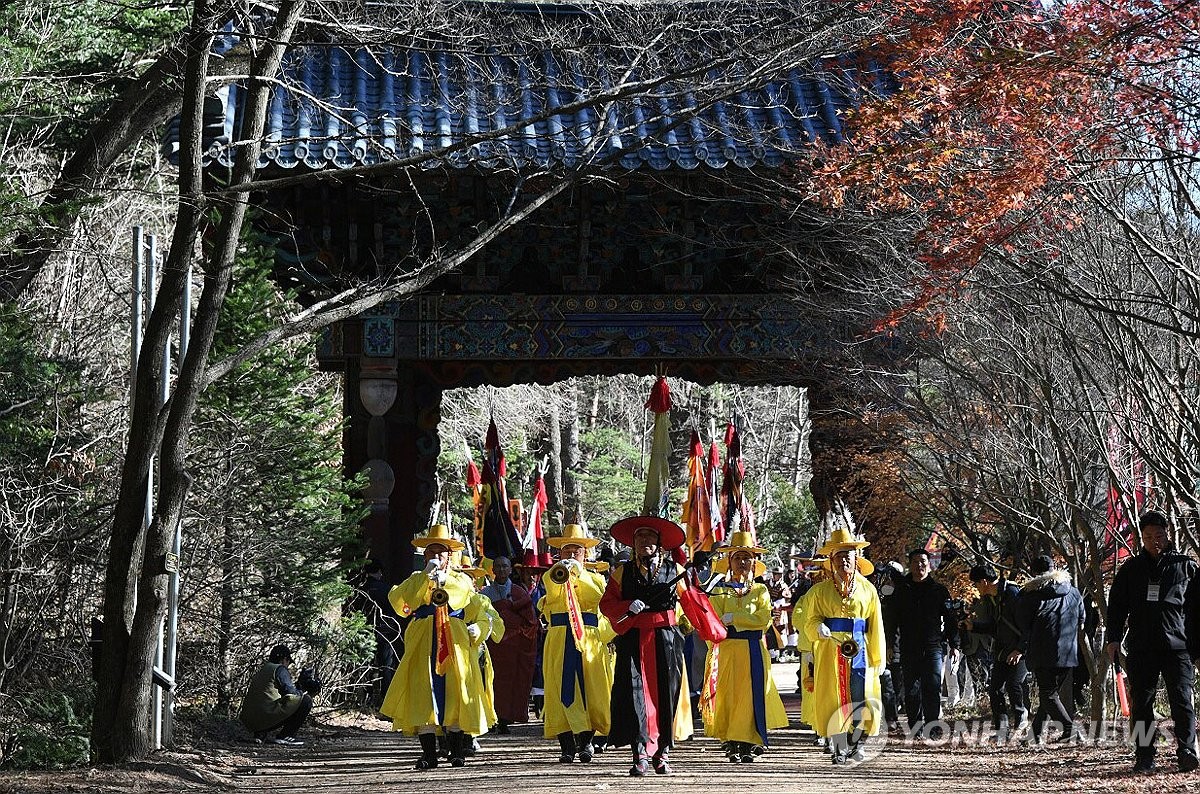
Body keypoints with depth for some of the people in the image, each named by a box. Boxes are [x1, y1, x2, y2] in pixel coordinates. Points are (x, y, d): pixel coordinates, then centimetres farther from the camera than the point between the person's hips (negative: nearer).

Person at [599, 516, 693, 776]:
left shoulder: (675, 571, 8)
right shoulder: (623, 572, 9)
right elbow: (606, 603, 3)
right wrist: (628, 606, -14)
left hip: (665, 639, 0)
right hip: (633, 640, 0)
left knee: (665, 692, 0)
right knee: (635, 692, -7)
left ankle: (662, 752, 10)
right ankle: (640, 754, -6)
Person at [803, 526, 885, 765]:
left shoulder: (867, 589, 10)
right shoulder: (820, 591, 9)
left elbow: (876, 627, 9)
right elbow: (811, 620, 7)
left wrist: (878, 659, 5)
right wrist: (819, 629, -17)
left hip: (859, 651, 0)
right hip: (830, 653, 0)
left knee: (862, 699, -5)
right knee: (833, 699, -3)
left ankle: (856, 744, 11)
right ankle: (839, 750, 4)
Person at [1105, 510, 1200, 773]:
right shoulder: (1131, 568, 12)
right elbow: (1116, 604, 13)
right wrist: (1114, 638, 1)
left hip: (1178, 646, -2)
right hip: (1141, 649, 2)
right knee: (1141, 704, 3)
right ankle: (1144, 757, 8)